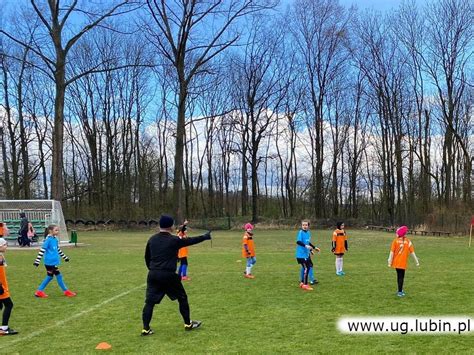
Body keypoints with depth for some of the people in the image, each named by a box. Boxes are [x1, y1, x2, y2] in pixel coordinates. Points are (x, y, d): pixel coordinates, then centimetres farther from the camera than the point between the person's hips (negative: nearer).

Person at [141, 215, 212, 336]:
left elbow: (147, 257, 15)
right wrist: (206, 236, 19)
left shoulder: (152, 239, 7)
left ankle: (145, 329, 0)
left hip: (153, 275, 4)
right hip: (168, 275, -4)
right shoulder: (174, 240, -8)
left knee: (149, 302, 6)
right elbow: (191, 240, 3)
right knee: (182, 298, 14)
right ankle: (188, 324, 22)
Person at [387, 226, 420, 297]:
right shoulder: (408, 241, -3)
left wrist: (390, 262, -6)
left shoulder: (395, 241, -6)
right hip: (403, 262, -1)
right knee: (401, 277, 4)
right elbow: (412, 252, -2)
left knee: (399, 276, 16)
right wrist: (417, 261, 5)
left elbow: (392, 252, -9)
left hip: (396, 262, 1)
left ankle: (400, 290, 25)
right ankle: (400, 291, 2)